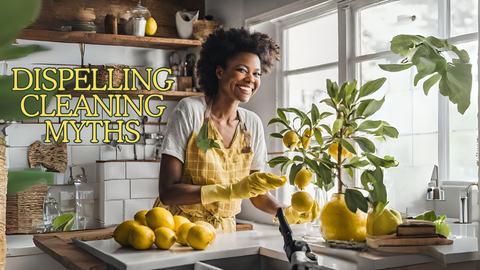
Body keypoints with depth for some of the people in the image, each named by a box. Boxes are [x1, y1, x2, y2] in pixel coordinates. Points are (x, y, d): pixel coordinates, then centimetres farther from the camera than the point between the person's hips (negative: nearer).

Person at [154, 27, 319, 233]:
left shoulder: (253, 124, 5)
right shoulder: (190, 110, -9)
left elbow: (258, 195, 12)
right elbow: (167, 192, -14)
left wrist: (287, 212, -8)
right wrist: (232, 190, -23)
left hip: (223, 231, 5)